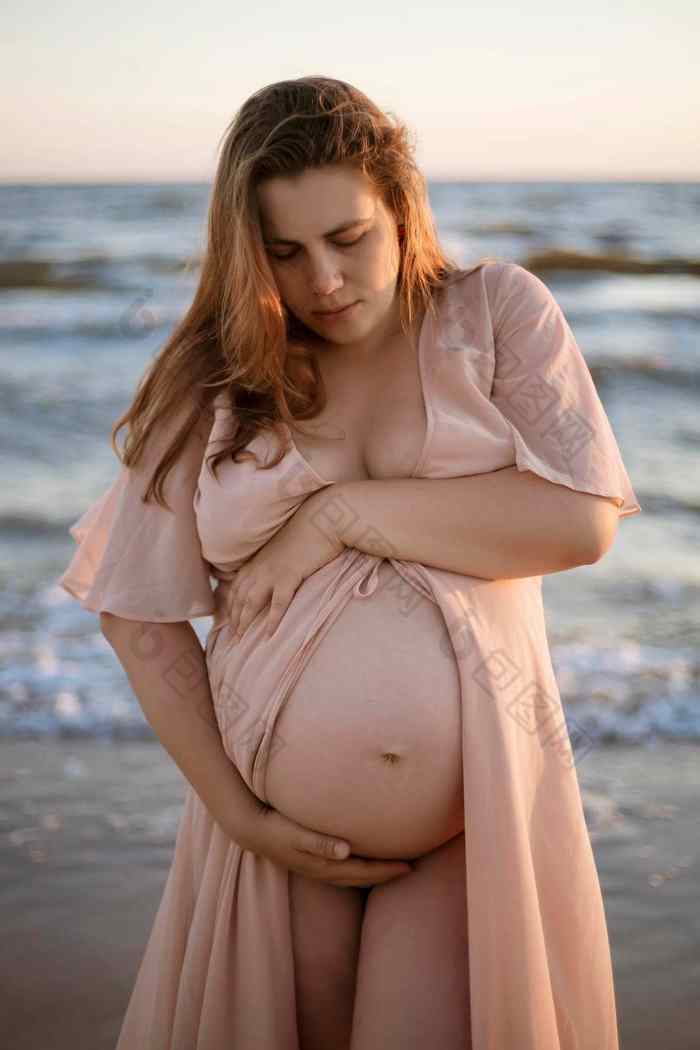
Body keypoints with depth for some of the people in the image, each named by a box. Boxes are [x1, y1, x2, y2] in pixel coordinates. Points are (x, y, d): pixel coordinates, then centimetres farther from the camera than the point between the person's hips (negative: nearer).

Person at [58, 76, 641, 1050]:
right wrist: (236, 811, -5)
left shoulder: (498, 311, -1)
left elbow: (582, 520, -13)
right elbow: (140, 617, 0)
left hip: (477, 817, -1)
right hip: (284, 833, 1)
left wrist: (344, 512, -15)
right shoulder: (209, 380, -1)